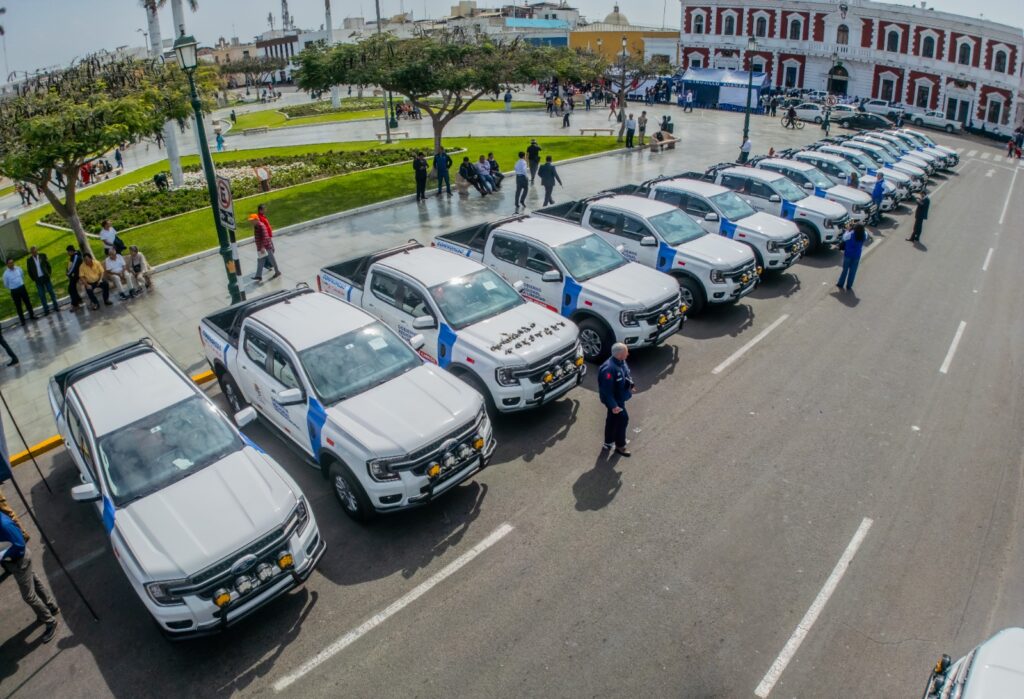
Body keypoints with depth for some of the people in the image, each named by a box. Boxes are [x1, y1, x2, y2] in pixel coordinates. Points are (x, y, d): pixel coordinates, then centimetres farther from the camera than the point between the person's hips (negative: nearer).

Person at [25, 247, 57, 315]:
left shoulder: (43, 255, -2)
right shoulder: (29, 260, -2)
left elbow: (48, 265, 2)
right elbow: (29, 271, 3)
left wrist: (49, 273, -3)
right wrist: (33, 279, 0)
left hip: (45, 277, 0)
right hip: (38, 280, 0)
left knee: (51, 292, 7)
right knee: (42, 296, 2)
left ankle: (55, 307, 19)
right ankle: (46, 310, 8)